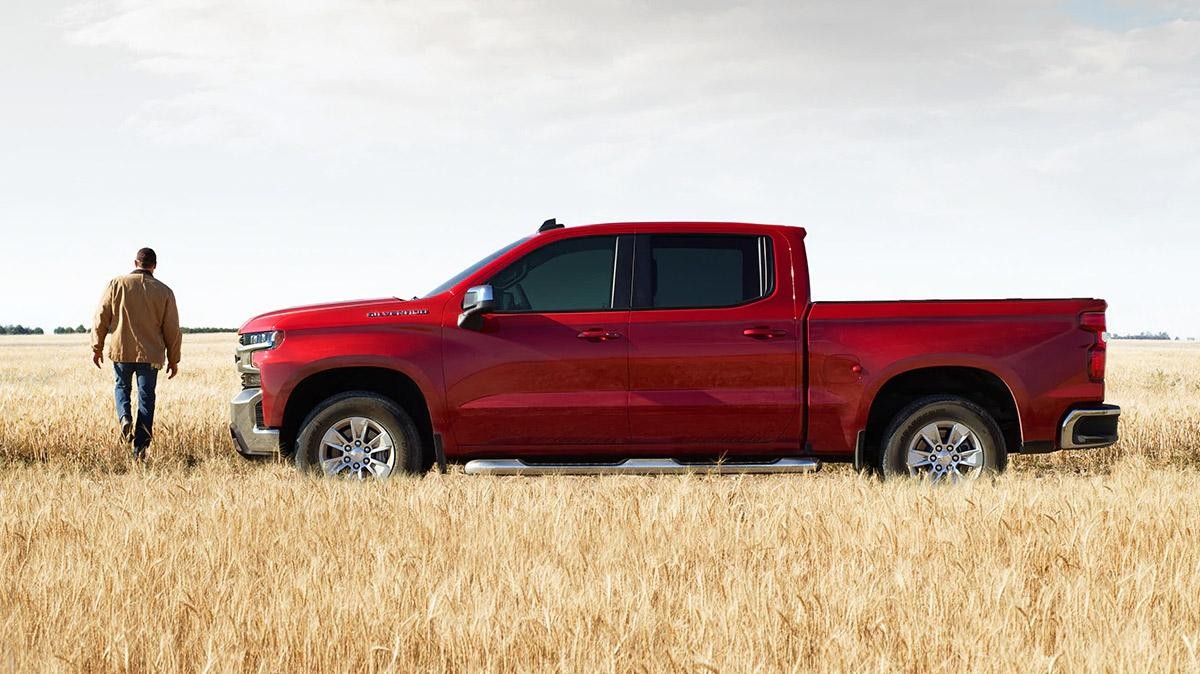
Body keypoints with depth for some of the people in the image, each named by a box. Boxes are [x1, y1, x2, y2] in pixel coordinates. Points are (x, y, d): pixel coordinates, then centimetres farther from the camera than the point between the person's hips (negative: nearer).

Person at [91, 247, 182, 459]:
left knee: (122, 387, 22)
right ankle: (140, 447, 0)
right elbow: (172, 329, 3)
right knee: (146, 398, 6)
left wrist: (97, 347, 9)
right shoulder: (164, 291, 0)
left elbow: (101, 318, 0)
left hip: (121, 351, 0)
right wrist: (173, 359, 11)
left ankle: (124, 417, -7)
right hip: (150, 354, 0)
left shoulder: (117, 284, -1)